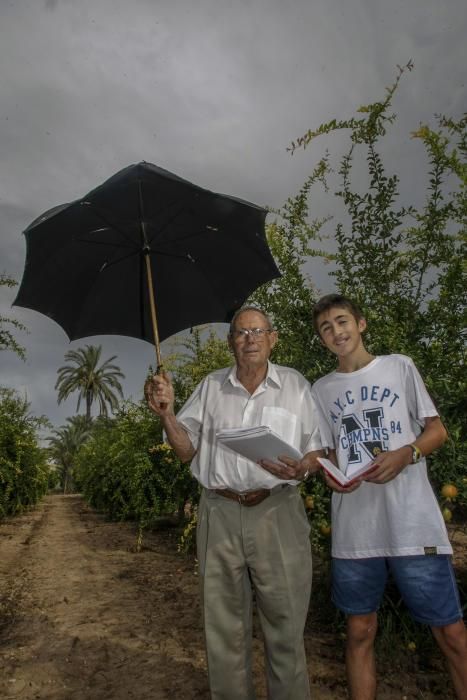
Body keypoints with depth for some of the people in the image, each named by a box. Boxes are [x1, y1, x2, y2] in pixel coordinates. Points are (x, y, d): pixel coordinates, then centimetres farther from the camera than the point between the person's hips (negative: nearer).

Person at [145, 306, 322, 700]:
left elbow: (318, 449, 5)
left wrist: (302, 469, -17)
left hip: (277, 512, -2)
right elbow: (187, 450, 9)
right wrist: (167, 414, -7)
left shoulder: (296, 385, 4)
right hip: (220, 515, 2)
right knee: (224, 626, 14)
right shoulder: (210, 387, 9)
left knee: (285, 623, 6)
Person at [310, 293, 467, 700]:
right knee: (360, 632, 12)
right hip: (353, 530, 2)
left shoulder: (399, 367, 6)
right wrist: (331, 475, -9)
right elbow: (327, 453, 14)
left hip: (414, 523, -2)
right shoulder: (322, 390, 11)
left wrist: (405, 454, -15)